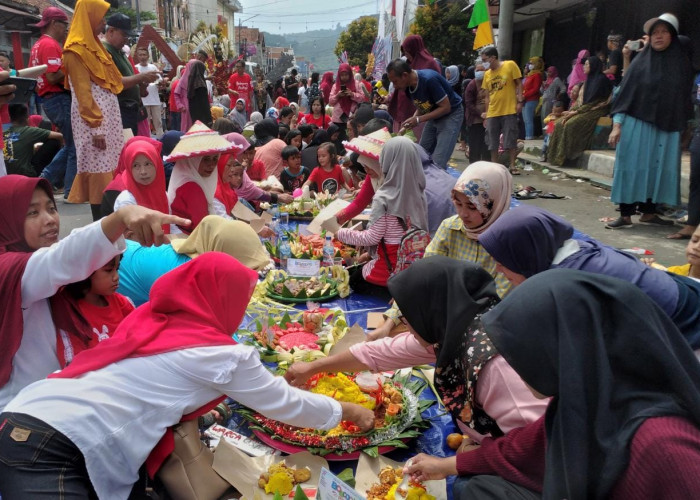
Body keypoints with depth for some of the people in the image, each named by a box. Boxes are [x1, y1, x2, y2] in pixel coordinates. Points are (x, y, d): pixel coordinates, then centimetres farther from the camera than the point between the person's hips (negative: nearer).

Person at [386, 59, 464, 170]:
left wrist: (418, 120, -28)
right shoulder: (408, 87, -7)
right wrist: (411, 121, -10)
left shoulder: (429, 79, -30)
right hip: (434, 115, 8)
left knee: (437, 163, -16)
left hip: (451, 114, -8)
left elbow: (446, 107, -26)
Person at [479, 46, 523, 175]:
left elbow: (519, 84, -2)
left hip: (509, 110, -4)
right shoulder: (487, 74, 10)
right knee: (492, 141, 6)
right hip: (492, 112, 4)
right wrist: (486, 112, 11)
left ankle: (512, 165, 8)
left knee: (511, 139, -1)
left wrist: (520, 101, -10)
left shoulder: (510, 65, -2)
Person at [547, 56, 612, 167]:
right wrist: (572, 111, -2)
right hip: (587, 109, 9)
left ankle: (564, 156, -25)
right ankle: (558, 156, -12)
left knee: (571, 124, -29)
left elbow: (593, 101, -16)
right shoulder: (590, 79, 18)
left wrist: (576, 111, -15)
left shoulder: (601, 79, -10)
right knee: (560, 123, -9)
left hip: (596, 111, -9)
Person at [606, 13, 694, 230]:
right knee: (633, 167, -3)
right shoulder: (640, 63, 2)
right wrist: (617, 125, -9)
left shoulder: (682, 65, 8)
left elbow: (687, 98, 12)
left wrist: (686, 127, 9)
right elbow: (625, 94, -1)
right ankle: (626, 215, 0)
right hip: (637, 125, -2)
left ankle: (649, 212, 14)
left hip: (667, 128, 3)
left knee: (659, 169, 5)